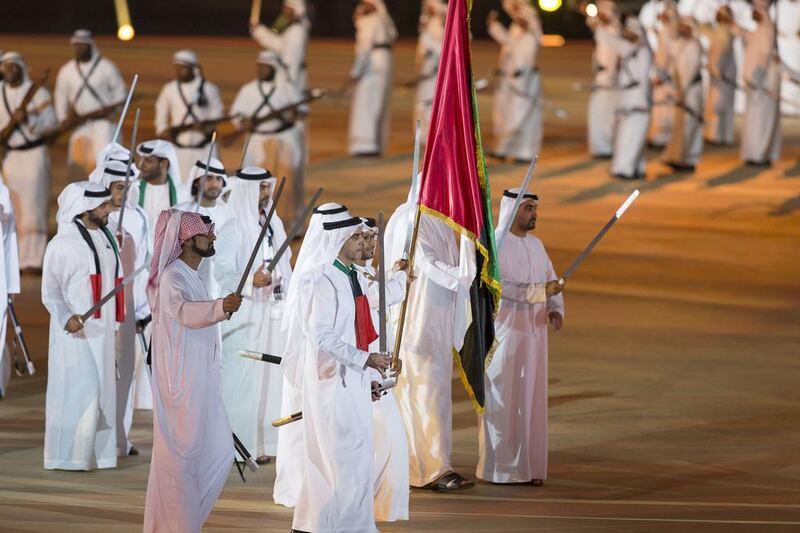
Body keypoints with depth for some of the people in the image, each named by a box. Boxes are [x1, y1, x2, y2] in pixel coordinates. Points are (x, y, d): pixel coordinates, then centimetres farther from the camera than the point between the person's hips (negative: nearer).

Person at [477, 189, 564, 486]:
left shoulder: (536, 246, 12)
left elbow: (552, 283, 12)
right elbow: (496, 286, -21)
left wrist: (555, 310, -8)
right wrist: (538, 291, -24)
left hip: (533, 333, 7)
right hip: (503, 331, -7)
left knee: (531, 399, 6)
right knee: (501, 399, -3)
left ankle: (528, 465, 10)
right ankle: (497, 468, 2)